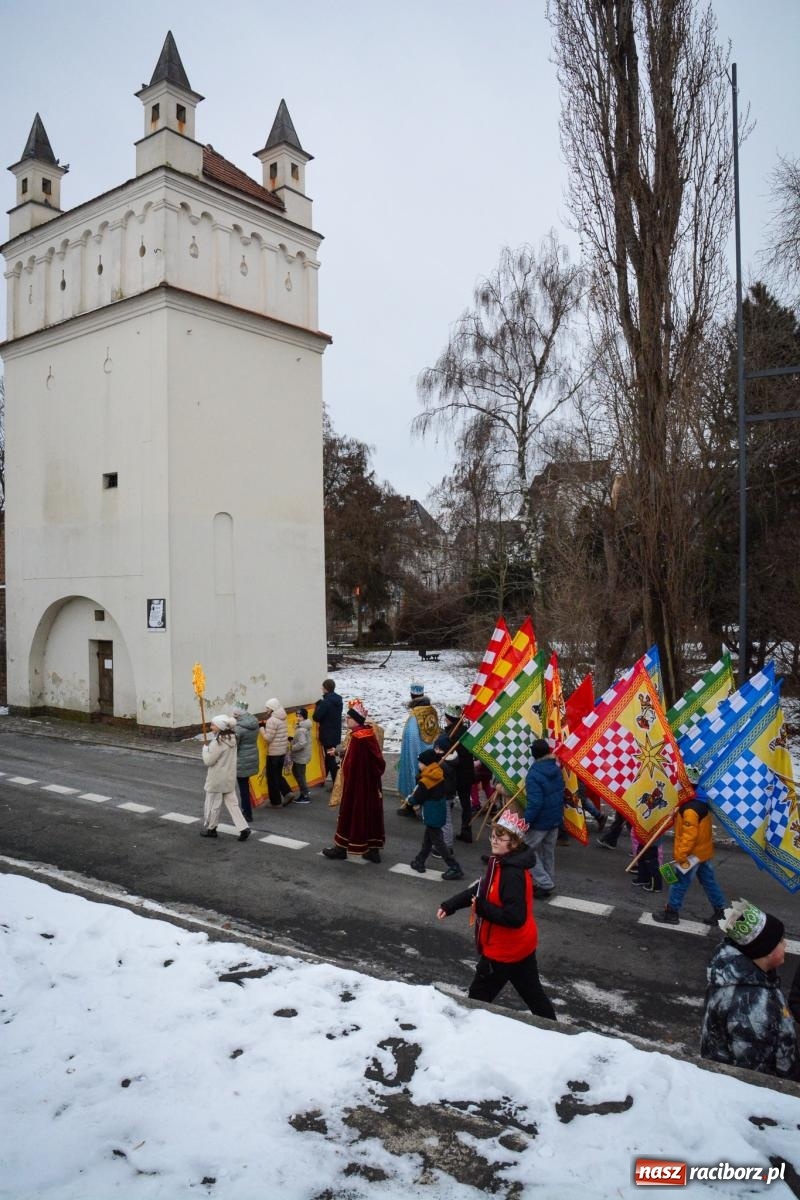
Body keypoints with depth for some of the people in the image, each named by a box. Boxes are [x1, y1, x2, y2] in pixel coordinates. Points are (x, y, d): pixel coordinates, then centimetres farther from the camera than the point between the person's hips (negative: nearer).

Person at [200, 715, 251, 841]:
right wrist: (210, 746, 6)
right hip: (230, 777, 8)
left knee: (213, 804, 10)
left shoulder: (218, 742, -22)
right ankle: (243, 828, 4)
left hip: (217, 779, -8)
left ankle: (210, 829, 25)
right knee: (232, 803, 11)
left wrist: (205, 747, -4)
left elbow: (208, 761, -17)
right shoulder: (232, 739, 3)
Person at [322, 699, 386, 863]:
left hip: (356, 784, -8)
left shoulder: (357, 738, -21)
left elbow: (351, 765, -21)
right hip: (371, 784, 8)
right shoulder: (370, 734, 4)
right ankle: (373, 850, 17)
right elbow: (378, 761, 10)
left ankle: (341, 847, 20)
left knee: (350, 814, 6)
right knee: (370, 813, 11)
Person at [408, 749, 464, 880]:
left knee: (438, 842, -2)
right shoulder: (440, 776, 2)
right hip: (440, 812, 9)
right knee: (427, 839, 21)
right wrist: (419, 802, 10)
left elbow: (416, 799, -15)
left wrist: (409, 799, 9)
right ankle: (419, 862, 34)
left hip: (432, 815, -9)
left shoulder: (425, 782, -22)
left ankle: (455, 868, -3)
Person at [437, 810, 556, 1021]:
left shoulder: (512, 874, -29)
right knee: (532, 993, 22)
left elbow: (515, 916, -34)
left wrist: (482, 908, -24)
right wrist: (450, 905, 4)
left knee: (479, 995, 9)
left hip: (504, 951, -9)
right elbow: (481, 889, 11)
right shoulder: (501, 863, 2)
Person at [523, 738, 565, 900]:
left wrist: (525, 822, -21)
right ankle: (548, 884, 28)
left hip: (540, 821, -8)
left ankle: (544, 883, 2)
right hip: (555, 819, 8)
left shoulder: (534, 774, -23)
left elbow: (535, 802, -28)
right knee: (548, 852, 18)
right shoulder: (557, 770, 2)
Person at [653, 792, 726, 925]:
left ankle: (671, 913, 14)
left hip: (693, 853, -9)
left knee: (680, 882, 4)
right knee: (709, 882, 17)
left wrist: (681, 854, -21)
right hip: (703, 850, 9)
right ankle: (721, 910, 24)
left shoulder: (690, 808, -27)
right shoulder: (702, 803, 3)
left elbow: (690, 835, -27)